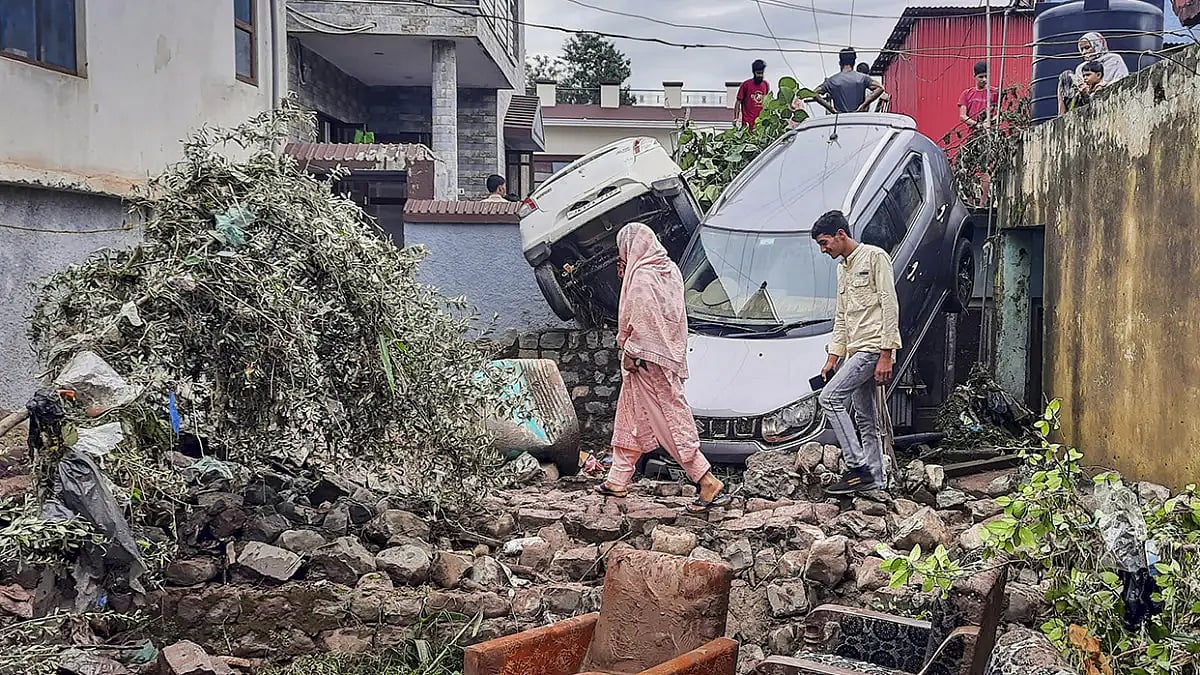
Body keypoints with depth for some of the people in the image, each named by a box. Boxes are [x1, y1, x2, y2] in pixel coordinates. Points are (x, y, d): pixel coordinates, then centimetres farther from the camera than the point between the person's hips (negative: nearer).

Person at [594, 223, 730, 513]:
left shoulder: (641, 277, -18)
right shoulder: (670, 269, 8)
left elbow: (636, 320, -20)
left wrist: (628, 351, -11)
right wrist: (627, 276, 12)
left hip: (646, 358, -10)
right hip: (668, 354, 10)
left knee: (671, 421, -6)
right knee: (630, 416, 18)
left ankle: (709, 484, -7)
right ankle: (618, 481, 27)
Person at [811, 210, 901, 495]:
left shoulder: (875, 257, -6)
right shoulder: (842, 269, 21)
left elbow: (890, 306, -13)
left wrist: (886, 355, -19)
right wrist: (832, 359, 18)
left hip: (873, 348, -9)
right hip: (856, 350, 9)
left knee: (829, 397, -18)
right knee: (865, 418, 9)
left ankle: (858, 467, -16)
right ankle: (876, 478, 14)